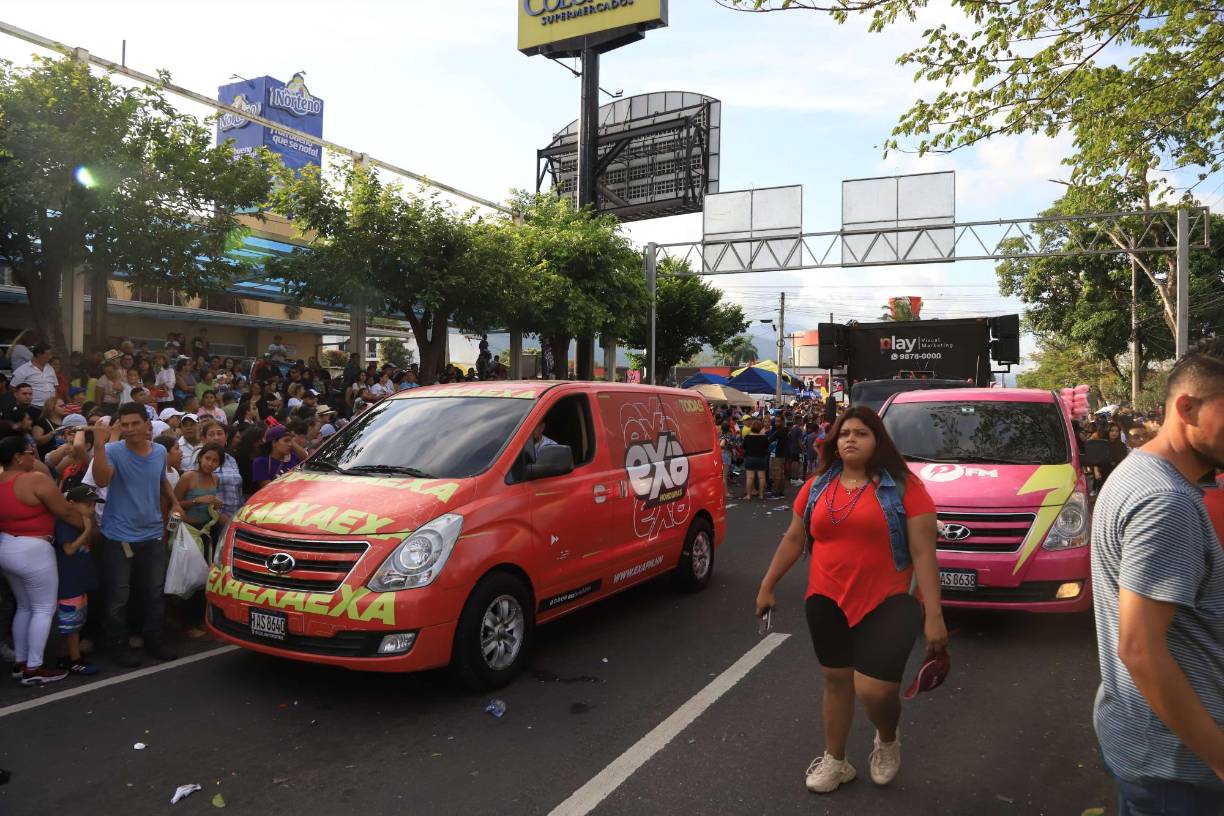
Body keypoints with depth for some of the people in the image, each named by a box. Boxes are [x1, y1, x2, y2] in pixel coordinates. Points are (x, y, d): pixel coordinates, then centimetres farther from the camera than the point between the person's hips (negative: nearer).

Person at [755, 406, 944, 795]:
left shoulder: (903, 487, -9)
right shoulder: (817, 486, 5)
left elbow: (923, 552, -10)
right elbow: (793, 539, 12)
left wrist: (933, 614, -14)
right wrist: (767, 586, 13)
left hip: (886, 603, -4)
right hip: (826, 602, 4)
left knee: (874, 688, -11)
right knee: (836, 680, 15)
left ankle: (888, 740, 24)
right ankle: (835, 761, 35)